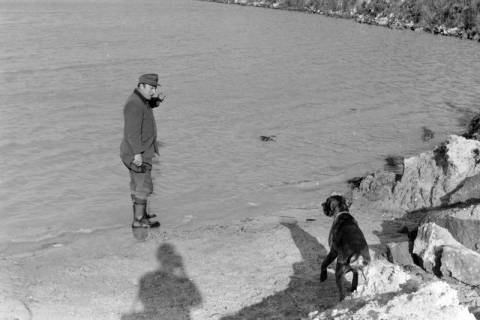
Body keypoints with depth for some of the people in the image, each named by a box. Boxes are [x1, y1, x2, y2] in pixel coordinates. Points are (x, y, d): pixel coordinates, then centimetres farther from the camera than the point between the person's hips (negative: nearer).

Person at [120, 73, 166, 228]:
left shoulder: (139, 99, 7)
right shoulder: (135, 105, -23)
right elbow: (133, 131, -27)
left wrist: (158, 96, 2)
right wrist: (138, 153, -30)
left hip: (139, 152, 10)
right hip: (137, 153, -10)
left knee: (137, 184, 19)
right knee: (144, 186, -4)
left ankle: (140, 214, 31)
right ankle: (139, 220, 1)